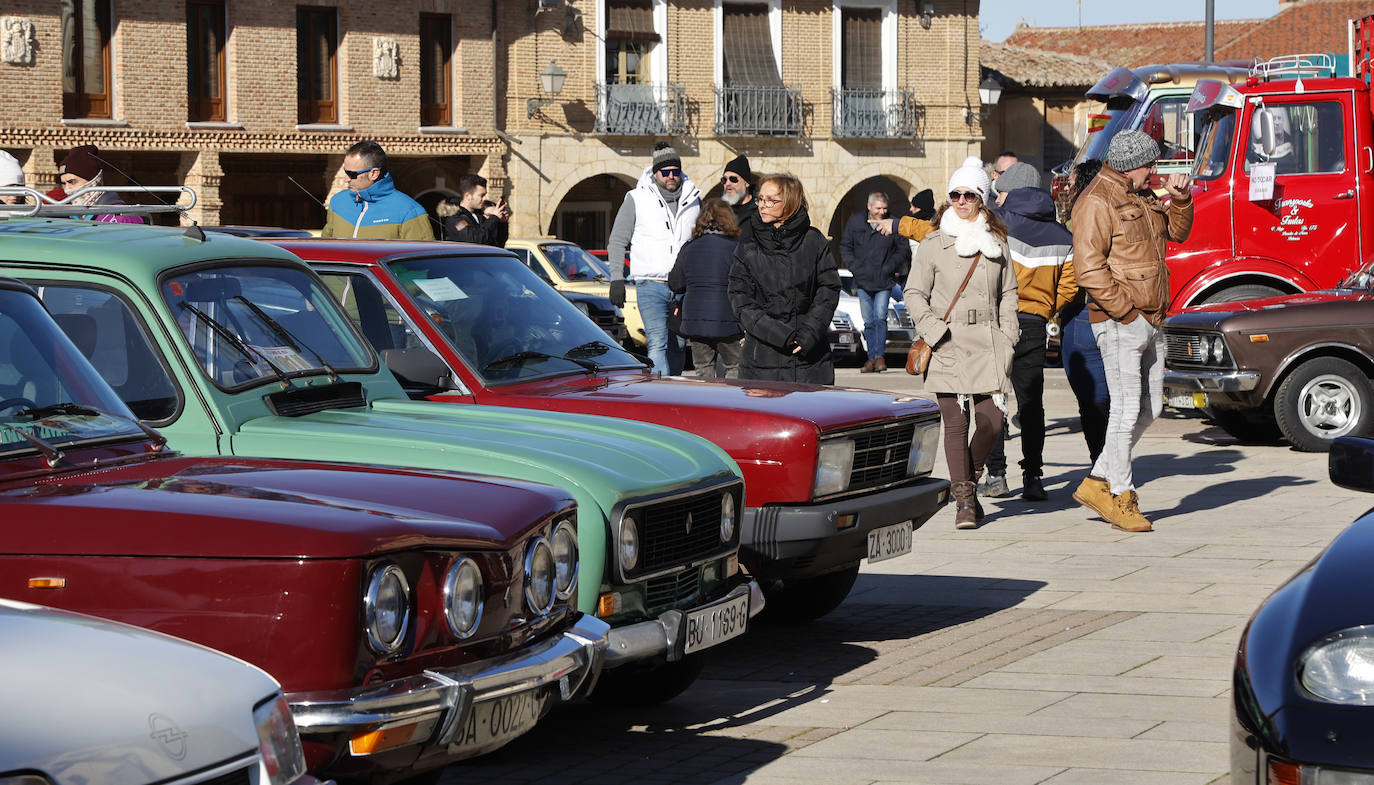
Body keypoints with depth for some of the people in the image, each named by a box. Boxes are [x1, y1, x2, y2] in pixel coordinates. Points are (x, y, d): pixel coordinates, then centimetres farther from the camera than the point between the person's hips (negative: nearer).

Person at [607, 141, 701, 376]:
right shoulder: (636, 200, 1)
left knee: (677, 346, 8)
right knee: (657, 344, -15)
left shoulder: (693, 199, 10)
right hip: (651, 286, -3)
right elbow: (617, 240, 5)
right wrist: (617, 279, -4)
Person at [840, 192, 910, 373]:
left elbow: (903, 249, 2)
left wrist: (889, 268, -8)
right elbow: (845, 247, 10)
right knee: (868, 322, 6)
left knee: (880, 318, -13)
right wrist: (855, 268, -1)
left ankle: (879, 356, -8)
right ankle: (872, 357, 13)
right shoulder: (855, 222, 2)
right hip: (863, 281, 3)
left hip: (884, 282, -2)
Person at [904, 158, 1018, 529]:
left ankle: (968, 481, 21)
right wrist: (932, 330, -8)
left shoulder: (997, 243, 11)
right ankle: (963, 499, 3)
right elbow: (914, 293, 5)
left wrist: (1006, 338, 6)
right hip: (949, 346, -2)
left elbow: (1008, 295, 16)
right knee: (955, 422, -5)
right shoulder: (934, 245, 4)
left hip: (988, 345, 2)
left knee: (991, 421, -5)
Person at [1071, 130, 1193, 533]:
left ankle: (1096, 484, 18)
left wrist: (1180, 197, 7)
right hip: (1119, 323, -10)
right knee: (1127, 410, -6)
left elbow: (1176, 231, 26)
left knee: (1148, 410, 11)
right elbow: (1089, 268, -19)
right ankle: (1121, 500, 2)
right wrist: (1126, 311, -19)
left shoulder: (1141, 196, 17)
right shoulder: (1096, 203, -13)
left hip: (1151, 322, 10)